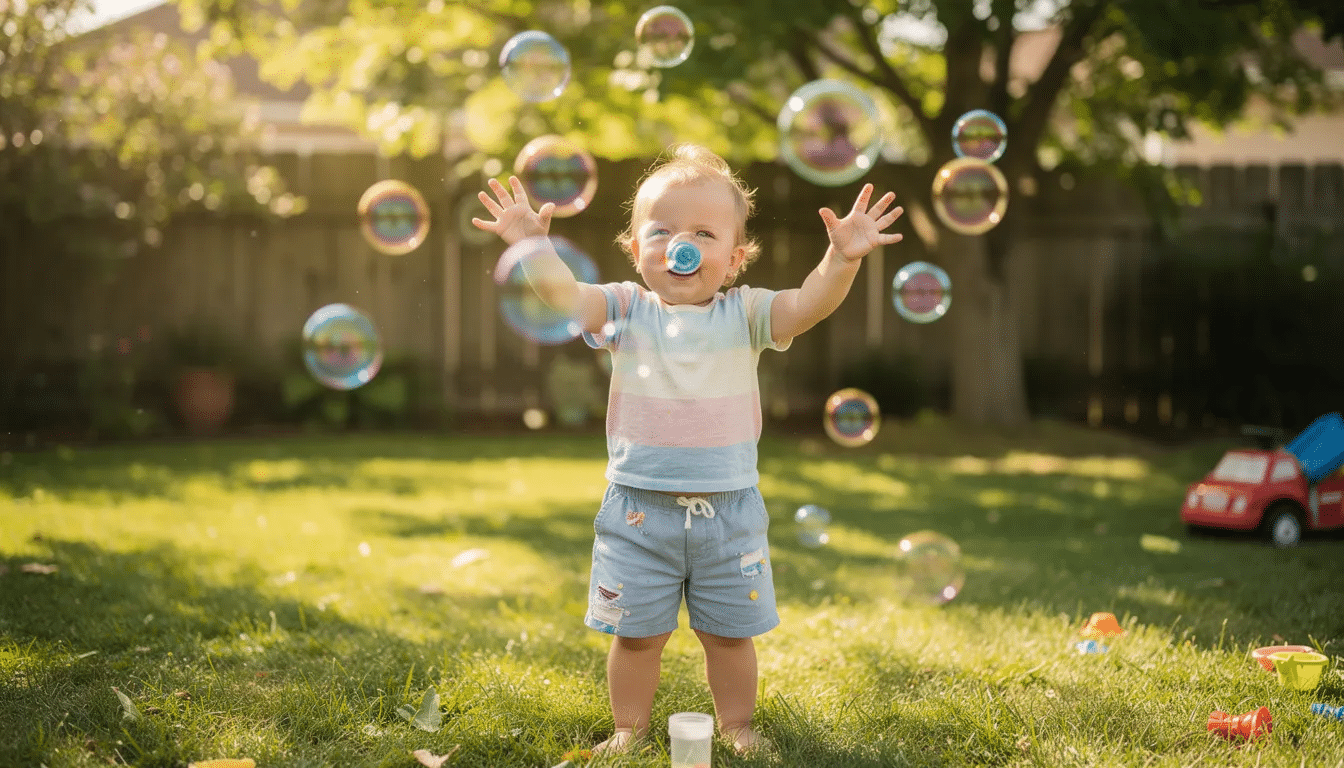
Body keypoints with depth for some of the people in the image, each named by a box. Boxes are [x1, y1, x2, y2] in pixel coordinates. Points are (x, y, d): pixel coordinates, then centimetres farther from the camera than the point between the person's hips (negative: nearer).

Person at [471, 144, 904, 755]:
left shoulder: (743, 315, -2)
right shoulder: (626, 310, -1)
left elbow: (806, 305, -17)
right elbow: (564, 295, -15)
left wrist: (841, 259, -33)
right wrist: (534, 246, -30)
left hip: (729, 509, 0)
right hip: (639, 509, 0)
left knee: (730, 631, 12)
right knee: (636, 633, 9)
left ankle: (737, 726, 31)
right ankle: (629, 729, 27)